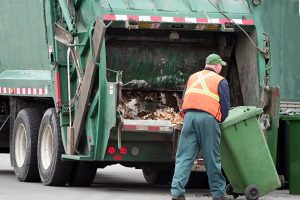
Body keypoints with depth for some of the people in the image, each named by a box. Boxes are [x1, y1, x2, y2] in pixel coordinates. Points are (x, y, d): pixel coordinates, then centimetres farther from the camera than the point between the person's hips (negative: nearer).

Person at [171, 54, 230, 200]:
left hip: (189, 116, 3)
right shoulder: (220, 81, 8)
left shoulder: (193, 78, 23)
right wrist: (220, 121, 19)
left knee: (184, 157, 1)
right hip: (209, 117, -3)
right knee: (212, 158, 4)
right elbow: (225, 105, 4)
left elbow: (184, 100, 23)